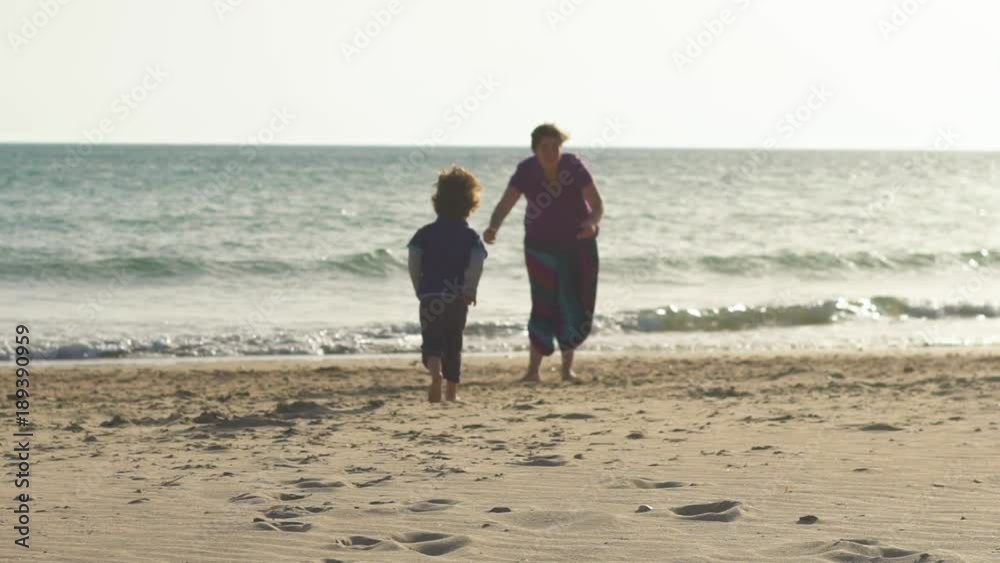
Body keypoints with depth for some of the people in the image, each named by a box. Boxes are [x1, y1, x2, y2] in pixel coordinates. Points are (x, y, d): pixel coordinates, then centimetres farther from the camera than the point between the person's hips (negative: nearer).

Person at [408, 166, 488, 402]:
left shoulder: (425, 233, 2)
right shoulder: (471, 237, 1)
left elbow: (413, 263, -3)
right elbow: (477, 265, -13)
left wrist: (419, 290, 8)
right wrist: (470, 290, -5)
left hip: (431, 296, -1)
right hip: (458, 300, 1)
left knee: (432, 341, -2)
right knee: (453, 344, 15)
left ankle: (435, 372, -33)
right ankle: (451, 391, 19)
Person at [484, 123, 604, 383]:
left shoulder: (574, 166, -19)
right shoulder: (526, 171, -17)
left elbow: (597, 203, -20)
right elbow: (505, 204, -23)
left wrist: (592, 222, -42)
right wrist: (493, 228, -43)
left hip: (578, 245, 0)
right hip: (541, 245, 0)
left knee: (577, 306, 0)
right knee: (544, 304, -8)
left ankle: (567, 366, 17)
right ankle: (533, 369, -5)